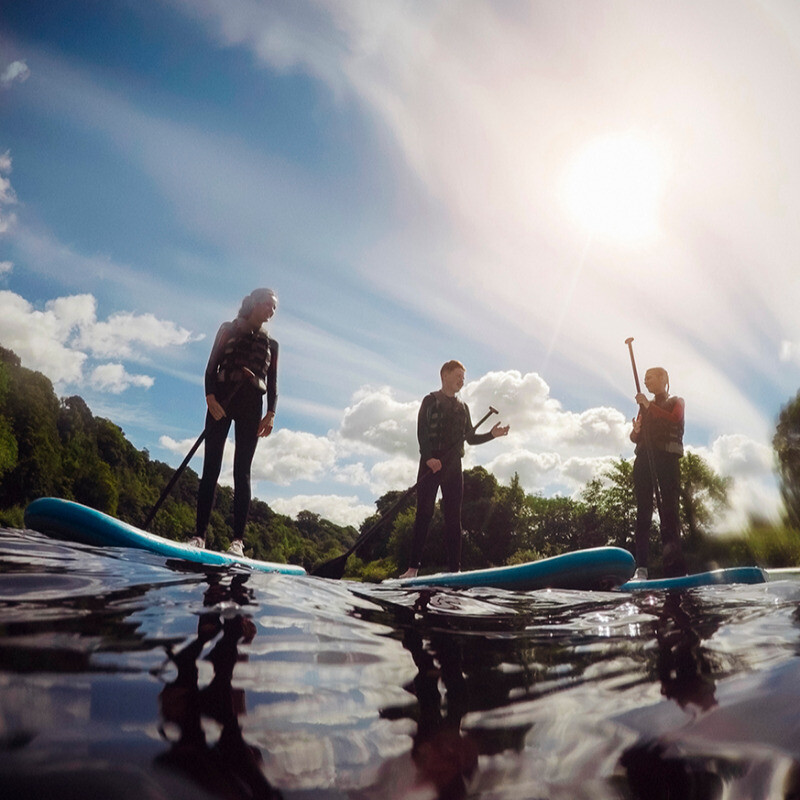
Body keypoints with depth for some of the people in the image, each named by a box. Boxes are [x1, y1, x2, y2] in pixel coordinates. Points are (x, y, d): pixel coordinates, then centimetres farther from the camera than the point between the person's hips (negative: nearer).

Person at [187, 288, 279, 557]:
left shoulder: (271, 344, 16)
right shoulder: (228, 329, 10)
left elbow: (272, 383, 11)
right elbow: (211, 366, 2)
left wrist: (270, 413, -4)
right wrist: (210, 396, -14)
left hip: (251, 406, 1)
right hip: (221, 400, -1)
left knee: (242, 470, -5)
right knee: (211, 467, -6)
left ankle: (237, 539, -10)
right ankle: (199, 533, -5)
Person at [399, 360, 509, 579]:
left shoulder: (462, 407, 18)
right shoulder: (430, 401, 4)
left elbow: (470, 437, 17)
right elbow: (421, 432, -7)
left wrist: (492, 434, 3)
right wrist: (428, 457, -19)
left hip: (453, 465, 4)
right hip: (431, 463, -4)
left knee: (453, 517, 2)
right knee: (424, 514, -5)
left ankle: (455, 568, 5)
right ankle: (413, 567, -2)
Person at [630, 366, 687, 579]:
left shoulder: (676, 402, 15)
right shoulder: (645, 407, 26)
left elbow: (673, 419, -8)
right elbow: (634, 437, 18)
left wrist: (649, 406, -11)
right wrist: (636, 430, -4)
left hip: (667, 458, -3)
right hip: (644, 457, 4)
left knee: (669, 509, -11)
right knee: (643, 510, -6)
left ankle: (674, 566, -14)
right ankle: (641, 566, -11)